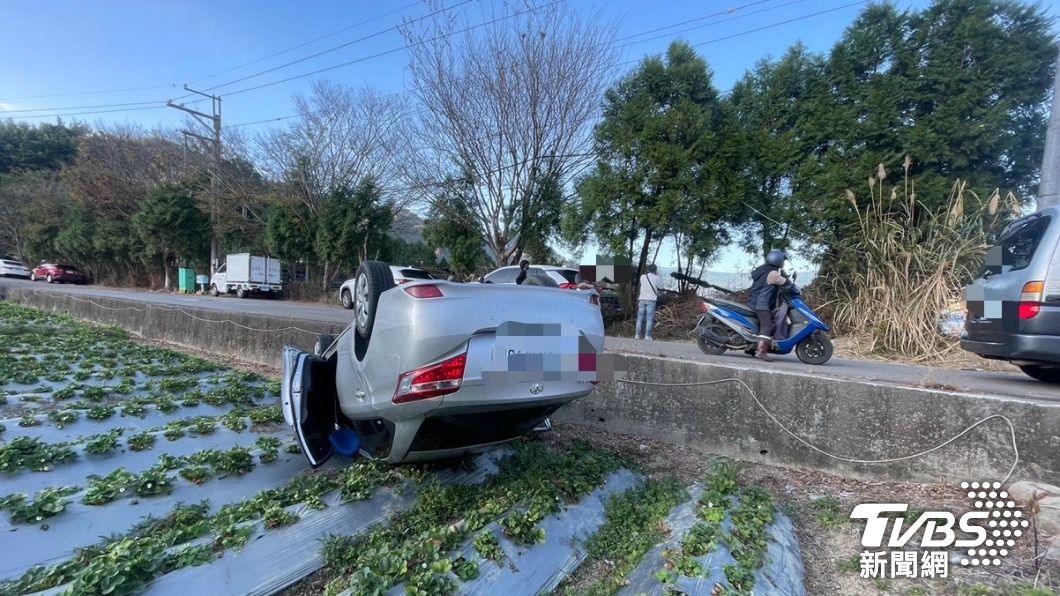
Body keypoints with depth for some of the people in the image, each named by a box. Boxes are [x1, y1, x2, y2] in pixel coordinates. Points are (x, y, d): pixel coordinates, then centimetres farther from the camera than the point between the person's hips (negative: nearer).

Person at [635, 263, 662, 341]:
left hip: (642, 300, 3)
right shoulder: (656, 278, -3)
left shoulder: (642, 277, 5)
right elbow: (661, 285, 11)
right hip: (651, 300, -3)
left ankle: (637, 335, 6)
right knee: (649, 318, -1)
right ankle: (647, 335, -4)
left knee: (640, 318, 7)